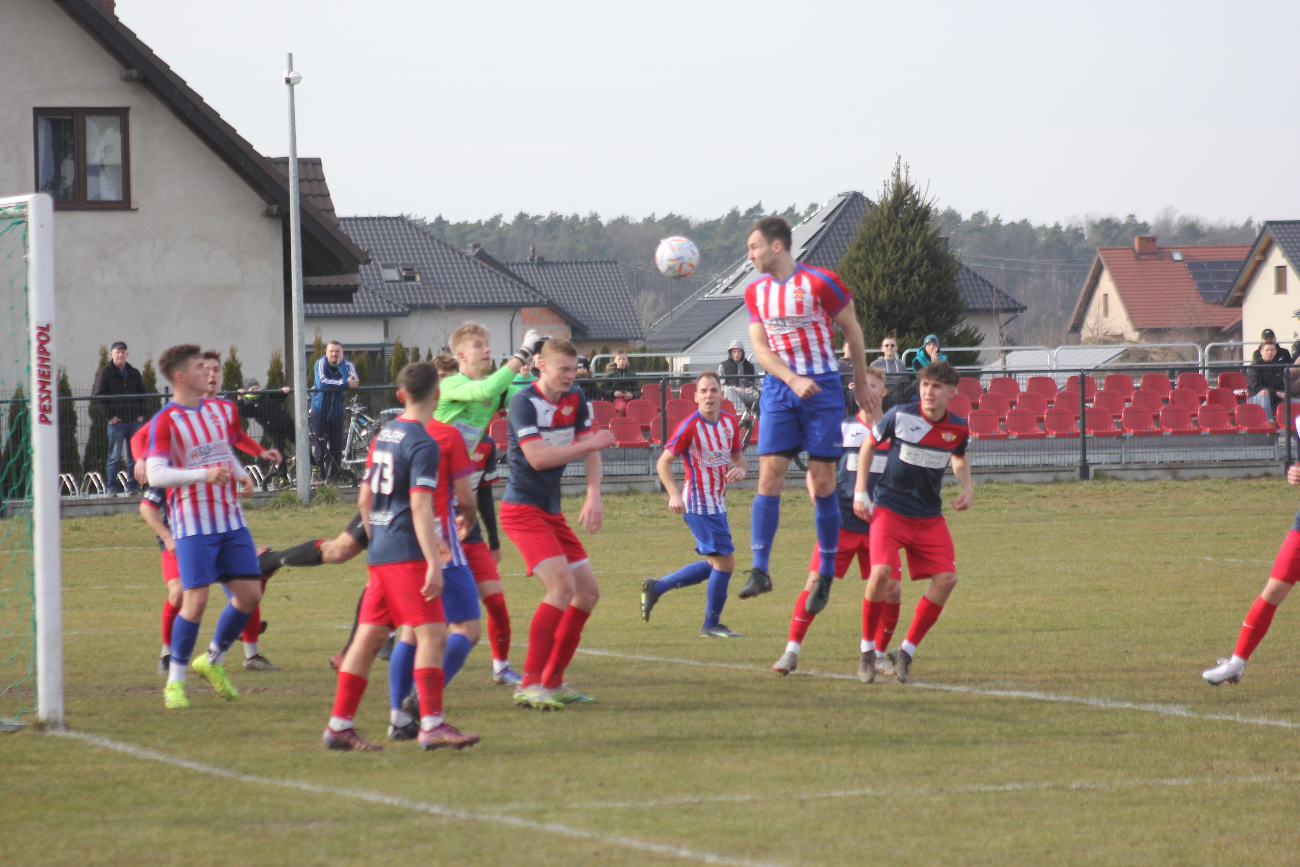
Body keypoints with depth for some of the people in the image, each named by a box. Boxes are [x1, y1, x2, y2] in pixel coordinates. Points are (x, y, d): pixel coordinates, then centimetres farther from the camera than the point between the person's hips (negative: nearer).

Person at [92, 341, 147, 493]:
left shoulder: (134, 374, 14)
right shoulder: (105, 373, 1)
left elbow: (142, 394, 20)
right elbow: (99, 395, -3)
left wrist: (141, 414, 8)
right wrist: (110, 416, -10)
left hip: (134, 420, 4)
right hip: (117, 421, -4)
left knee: (134, 457, 4)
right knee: (114, 456, -3)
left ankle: (132, 486, 8)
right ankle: (112, 486, 0)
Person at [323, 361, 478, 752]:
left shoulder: (384, 436, 14)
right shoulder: (423, 444, -11)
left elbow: (365, 499, 21)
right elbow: (420, 506, -19)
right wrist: (434, 563, -21)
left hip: (380, 554, 9)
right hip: (407, 554, -9)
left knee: (369, 636, 10)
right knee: (432, 633, -10)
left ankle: (339, 724, 11)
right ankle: (431, 724, -16)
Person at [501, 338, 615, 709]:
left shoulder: (574, 400, 7)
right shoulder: (524, 403, -16)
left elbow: (590, 450, 7)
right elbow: (537, 457, -25)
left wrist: (594, 497, -8)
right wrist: (588, 445, -22)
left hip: (550, 511, 9)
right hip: (522, 508, -9)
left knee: (588, 592, 8)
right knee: (562, 585, -22)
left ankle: (553, 682, 15)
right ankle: (529, 683, -21)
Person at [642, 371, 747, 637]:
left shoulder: (730, 423, 4)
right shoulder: (690, 426, -16)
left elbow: (738, 457, 16)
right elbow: (663, 462, -14)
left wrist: (740, 469, -9)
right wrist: (674, 494, -27)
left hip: (717, 504, 8)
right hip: (700, 506, -8)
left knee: (715, 564, 15)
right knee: (725, 561, -8)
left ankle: (656, 587, 25)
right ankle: (711, 625, 7)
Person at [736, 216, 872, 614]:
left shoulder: (820, 282, -9)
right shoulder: (756, 292, 6)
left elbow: (852, 331, 2)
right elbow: (760, 348, 2)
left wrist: (861, 384, 9)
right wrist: (792, 380, -14)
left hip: (823, 388, -4)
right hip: (779, 388, 4)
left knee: (822, 483, -2)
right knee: (769, 477, -7)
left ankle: (826, 575, 9)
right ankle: (760, 571, -7)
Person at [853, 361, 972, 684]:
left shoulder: (958, 428, -3)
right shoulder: (900, 417, -13)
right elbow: (868, 445, 4)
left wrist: (966, 487, 3)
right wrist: (860, 491, -1)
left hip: (929, 516, 4)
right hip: (890, 509, -4)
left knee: (946, 579, -9)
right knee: (881, 572, -24)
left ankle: (907, 651, 6)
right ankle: (867, 651, -4)